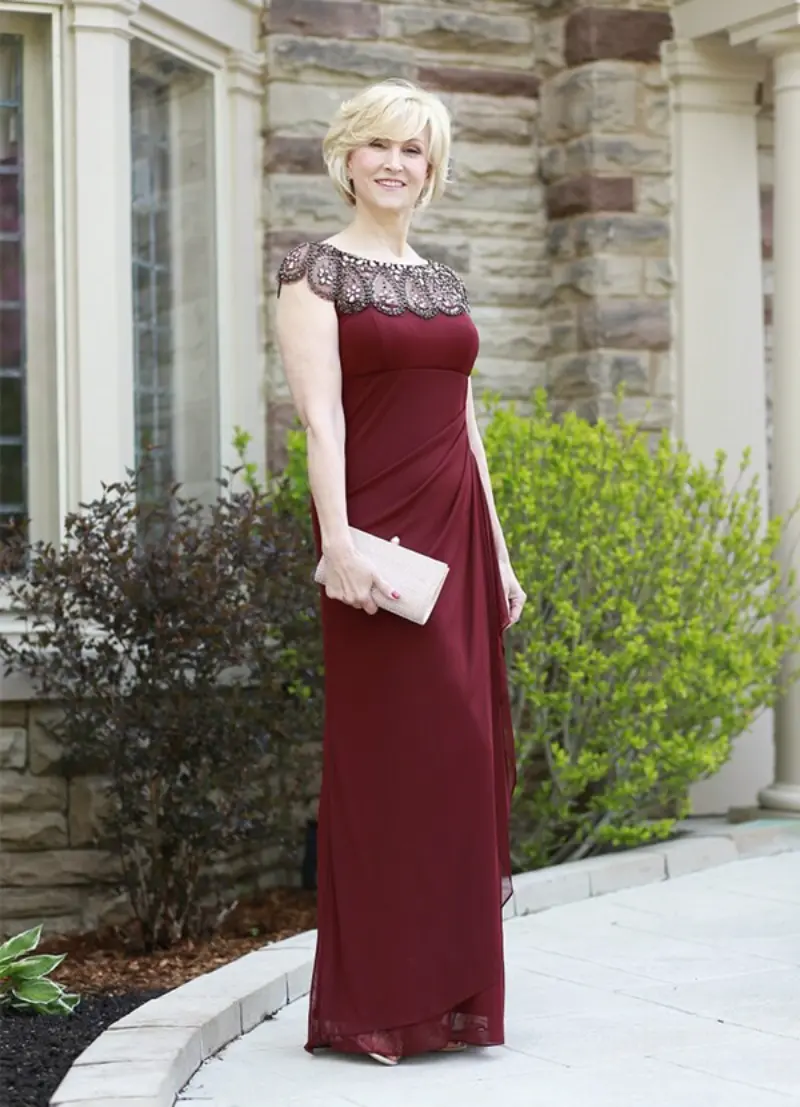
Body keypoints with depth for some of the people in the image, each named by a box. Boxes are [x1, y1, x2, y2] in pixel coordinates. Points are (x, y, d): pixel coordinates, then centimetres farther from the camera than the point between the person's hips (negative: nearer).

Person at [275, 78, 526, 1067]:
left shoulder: (443, 282, 17)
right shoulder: (318, 269, -2)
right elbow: (321, 411, -12)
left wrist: (496, 552, 14)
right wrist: (336, 539, -22)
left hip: (459, 532, 7)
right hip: (380, 529, -7)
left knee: (469, 751, 6)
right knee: (392, 752, -6)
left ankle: (448, 989, 15)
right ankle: (379, 1003, 2)